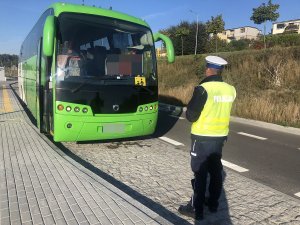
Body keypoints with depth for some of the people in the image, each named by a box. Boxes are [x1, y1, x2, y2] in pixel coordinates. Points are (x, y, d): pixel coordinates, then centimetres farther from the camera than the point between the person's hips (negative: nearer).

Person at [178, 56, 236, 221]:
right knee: (215, 169, 18)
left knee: (200, 173, 3)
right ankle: (213, 203, 33)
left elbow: (191, 116, -15)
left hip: (203, 138, -6)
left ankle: (196, 209, 14)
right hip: (220, 136, 6)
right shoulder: (230, 90, 1)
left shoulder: (203, 89, -18)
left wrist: (191, 104, 3)